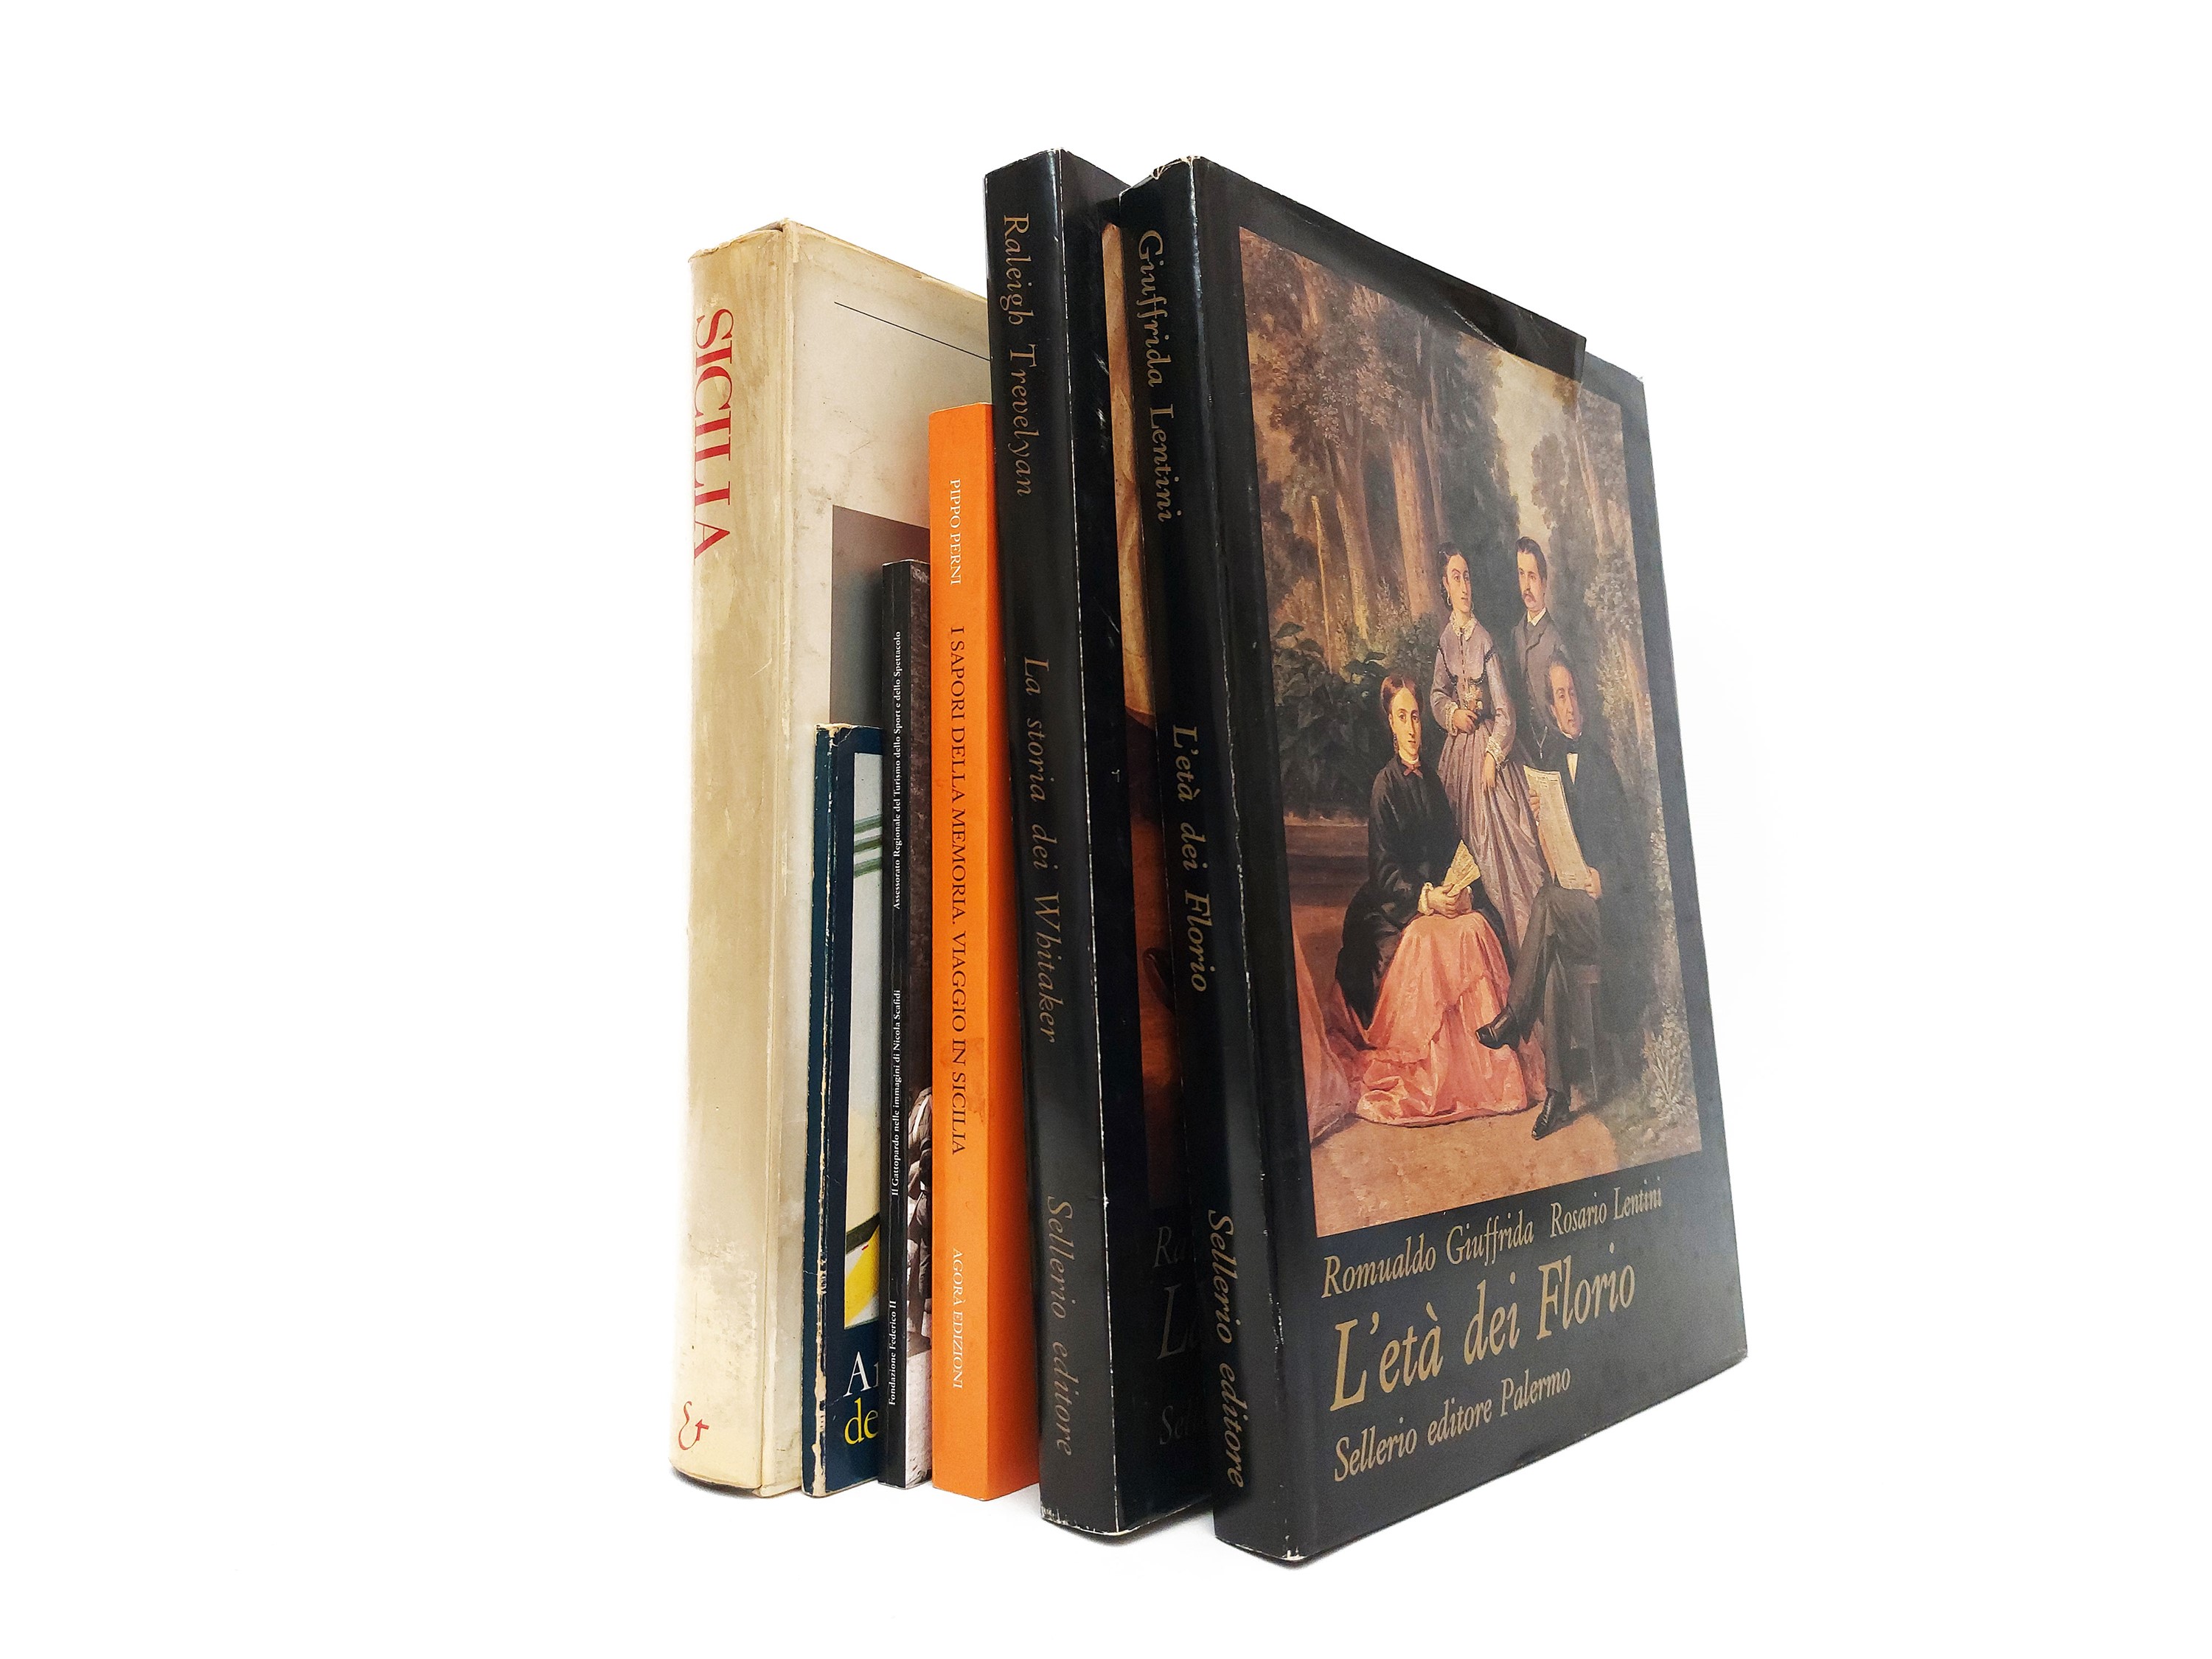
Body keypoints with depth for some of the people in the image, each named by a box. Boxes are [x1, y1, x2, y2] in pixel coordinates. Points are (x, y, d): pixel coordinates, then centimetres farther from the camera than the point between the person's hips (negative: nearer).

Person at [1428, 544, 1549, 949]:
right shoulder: (1445, 636, 4)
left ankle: (1519, 936, 2)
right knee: (1469, 836, 7)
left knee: (1502, 834, -5)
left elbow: (1505, 709, -10)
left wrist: (1492, 756, -17)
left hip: (1489, 744, -4)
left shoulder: (1484, 639, -8)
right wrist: (1454, 714, -10)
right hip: (1458, 746, 4)